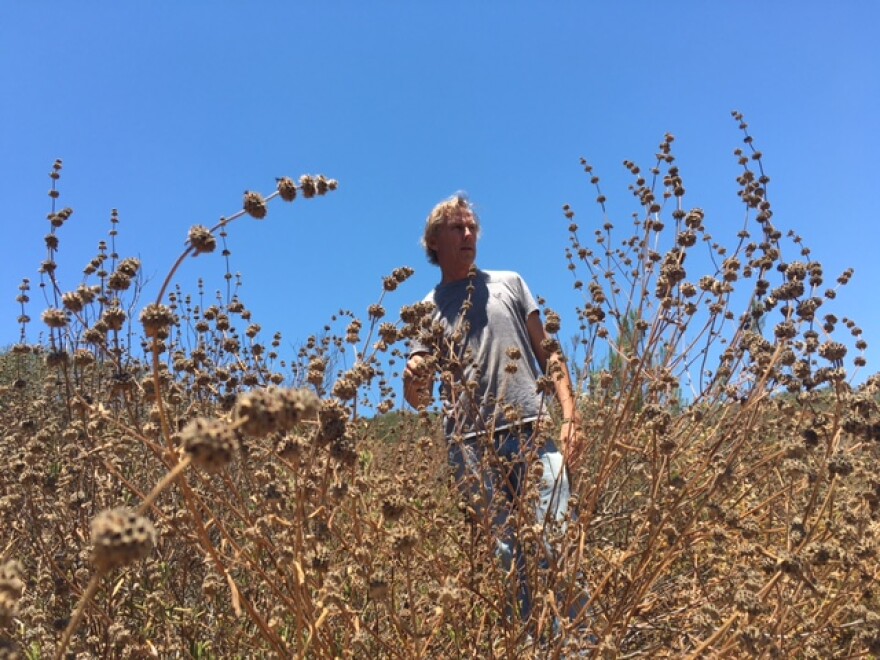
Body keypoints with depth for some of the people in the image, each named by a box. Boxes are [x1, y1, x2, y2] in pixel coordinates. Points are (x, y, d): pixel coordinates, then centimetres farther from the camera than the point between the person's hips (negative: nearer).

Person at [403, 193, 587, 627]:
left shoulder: (508, 283, 18)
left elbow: (547, 353, 15)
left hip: (532, 433, 0)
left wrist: (569, 415, 1)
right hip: (470, 445, 0)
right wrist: (412, 380, -14)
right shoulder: (426, 310, 16)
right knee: (503, 556, -1)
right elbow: (418, 399, 11)